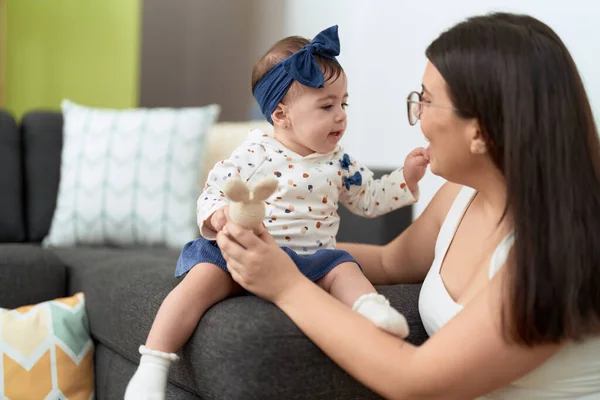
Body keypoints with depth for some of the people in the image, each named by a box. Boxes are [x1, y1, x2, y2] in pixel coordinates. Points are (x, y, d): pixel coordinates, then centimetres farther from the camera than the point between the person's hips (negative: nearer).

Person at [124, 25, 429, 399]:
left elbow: (368, 199, 20)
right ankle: (152, 367, -28)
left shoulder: (338, 162, 9)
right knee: (204, 276, -26)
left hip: (312, 257, 4)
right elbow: (213, 192, 0)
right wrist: (216, 216, -23)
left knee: (344, 268, -21)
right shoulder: (253, 155, -4)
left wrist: (406, 178, 8)